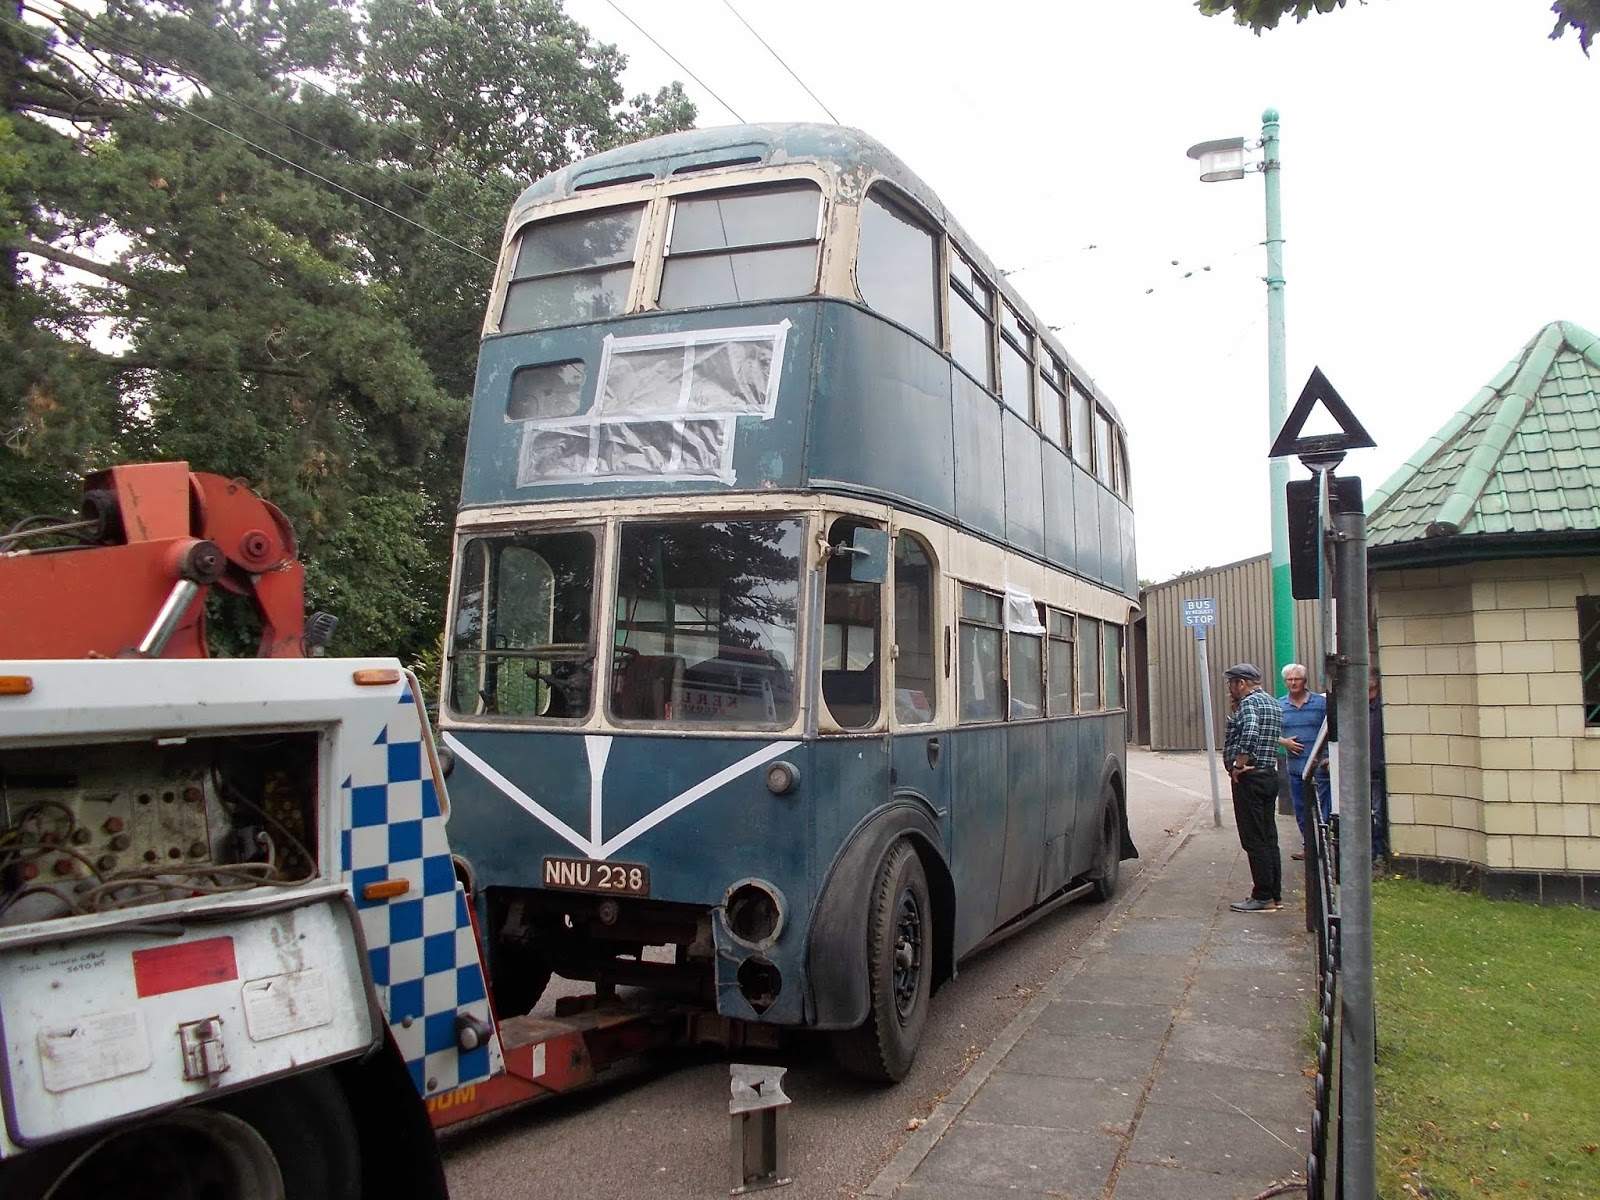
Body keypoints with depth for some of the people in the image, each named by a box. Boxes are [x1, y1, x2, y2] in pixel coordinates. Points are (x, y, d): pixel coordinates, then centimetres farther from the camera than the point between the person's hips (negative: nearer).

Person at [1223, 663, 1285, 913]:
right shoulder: (1272, 702, 18)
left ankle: (1262, 898, -1)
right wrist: (1234, 712, 16)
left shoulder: (1249, 702, -13)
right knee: (1269, 838, 13)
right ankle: (1275, 894, 18)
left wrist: (1238, 765, -22)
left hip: (1249, 779, -10)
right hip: (1270, 776, 10)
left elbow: (1249, 734, -31)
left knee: (1254, 840, -4)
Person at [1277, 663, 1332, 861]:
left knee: (1321, 809, -4)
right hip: (1295, 766, 4)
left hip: (1319, 766, -4)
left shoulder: (1321, 702, -1)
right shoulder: (1278, 705, 7)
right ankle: (1308, 846, 24)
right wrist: (1283, 742, -8)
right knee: (1301, 809, 12)